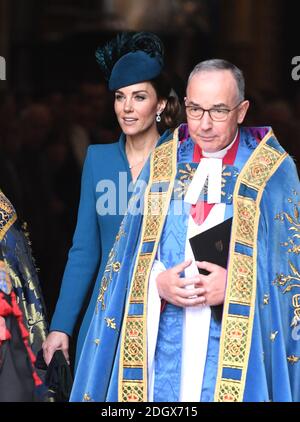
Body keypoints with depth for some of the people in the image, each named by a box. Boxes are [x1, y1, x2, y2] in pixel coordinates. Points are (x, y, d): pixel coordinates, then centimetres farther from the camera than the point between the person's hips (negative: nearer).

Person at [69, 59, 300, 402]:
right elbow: (129, 255, 9)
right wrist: (158, 283, -11)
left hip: (238, 336, -2)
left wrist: (237, 285, -17)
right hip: (163, 336, 3)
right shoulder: (161, 164, 8)